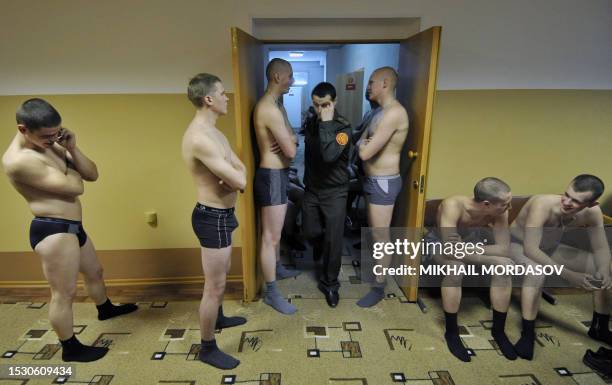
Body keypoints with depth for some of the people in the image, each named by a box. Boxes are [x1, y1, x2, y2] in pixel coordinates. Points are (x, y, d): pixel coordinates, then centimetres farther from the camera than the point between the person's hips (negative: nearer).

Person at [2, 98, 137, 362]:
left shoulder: (51, 145, 6)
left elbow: (92, 175, 3)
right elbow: (75, 187, -22)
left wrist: (72, 149, -11)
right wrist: (69, 167, -2)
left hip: (72, 227, 10)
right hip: (53, 231, -9)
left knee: (94, 272, 28)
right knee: (64, 293, 4)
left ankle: (106, 309, 53)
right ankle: (70, 349, 23)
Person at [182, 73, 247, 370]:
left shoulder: (213, 132, 9)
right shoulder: (199, 137, -25)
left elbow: (240, 170, 8)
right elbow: (239, 182, -28)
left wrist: (233, 177, -16)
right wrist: (235, 178, -4)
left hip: (221, 213, 10)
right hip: (213, 218, -10)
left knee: (222, 273, 28)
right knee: (215, 286, 4)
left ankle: (218, 318, 51)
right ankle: (207, 349, 24)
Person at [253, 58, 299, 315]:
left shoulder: (277, 104, 13)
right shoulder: (269, 108, -22)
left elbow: (291, 137, 13)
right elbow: (291, 151, -23)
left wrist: (289, 140, -10)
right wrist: (290, 143, 0)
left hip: (278, 174, 11)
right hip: (272, 176, -11)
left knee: (275, 231, 25)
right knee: (270, 237, -1)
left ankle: (277, 268, 45)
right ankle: (271, 293, 11)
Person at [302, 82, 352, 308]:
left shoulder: (343, 127, -18)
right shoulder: (311, 123, 1)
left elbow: (329, 155, -36)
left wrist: (326, 123, -32)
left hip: (335, 191, -5)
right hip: (312, 188, 5)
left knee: (333, 240, 0)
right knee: (310, 232, 13)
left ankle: (329, 283, 19)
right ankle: (319, 244, 51)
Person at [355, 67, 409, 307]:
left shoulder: (394, 112, -22)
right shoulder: (381, 112, 12)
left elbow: (364, 152, -25)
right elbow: (361, 142, 12)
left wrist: (363, 144, -4)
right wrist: (365, 142, -9)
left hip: (384, 182, -10)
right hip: (374, 180, 10)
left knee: (381, 236, 1)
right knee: (373, 229, 23)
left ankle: (379, 287, 16)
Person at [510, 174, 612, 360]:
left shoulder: (593, 213, -18)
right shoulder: (543, 204, -37)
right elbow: (530, 249, -42)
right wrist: (569, 275, -46)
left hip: (550, 248, 6)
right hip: (518, 245, -6)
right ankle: (527, 334, -24)